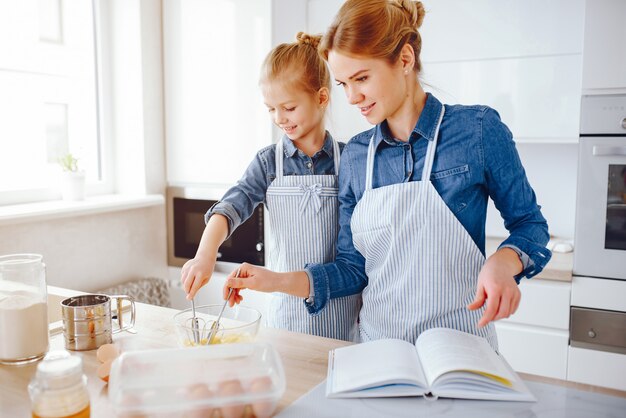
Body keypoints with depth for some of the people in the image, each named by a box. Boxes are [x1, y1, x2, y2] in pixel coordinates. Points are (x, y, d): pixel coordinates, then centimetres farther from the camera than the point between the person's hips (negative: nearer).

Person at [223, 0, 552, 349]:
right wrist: (279, 281, -11)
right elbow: (354, 267, 3)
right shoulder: (355, 155, 1)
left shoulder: (477, 129, -9)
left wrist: (503, 262, -21)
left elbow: (528, 223, 0)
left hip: (460, 345, -2)